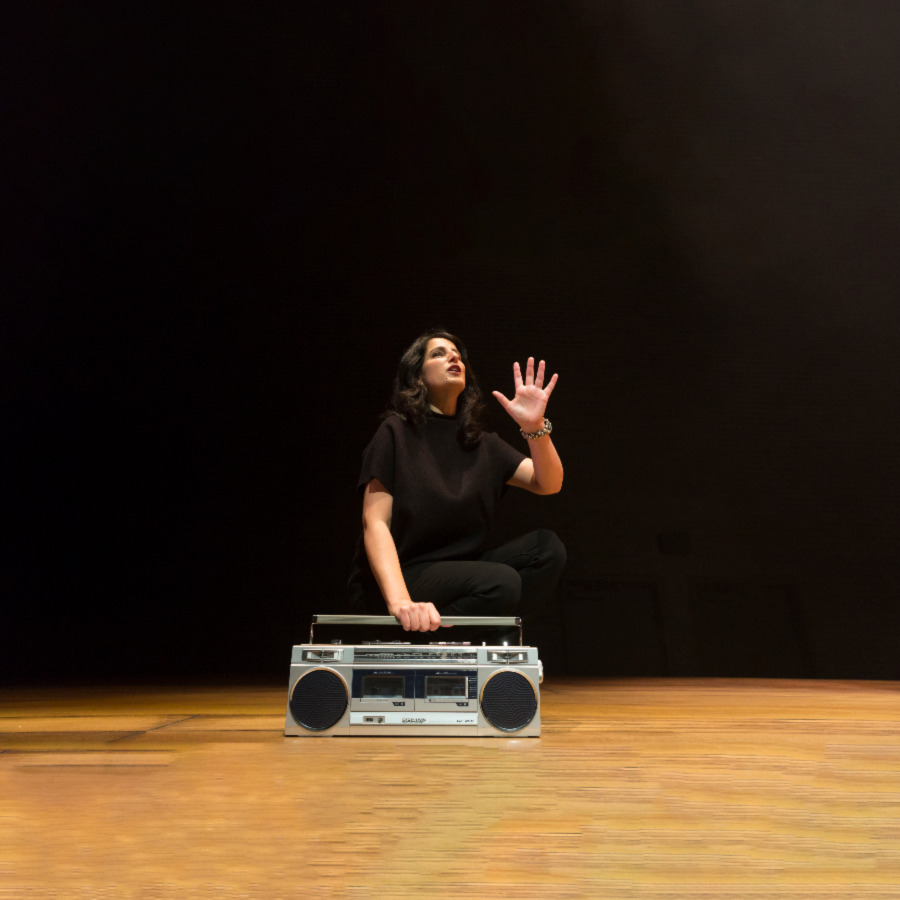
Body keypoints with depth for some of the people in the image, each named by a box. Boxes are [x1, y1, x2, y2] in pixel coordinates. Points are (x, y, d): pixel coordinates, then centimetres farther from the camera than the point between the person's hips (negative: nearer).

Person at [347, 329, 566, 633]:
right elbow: (375, 523, -13)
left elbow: (549, 483, 0)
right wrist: (400, 602, -29)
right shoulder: (396, 432, -3)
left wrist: (535, 426, -21)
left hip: (461, 570, 6)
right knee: (501, 583, -29)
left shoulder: (482, 443, 12)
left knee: (546, 547, -14)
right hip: (401, 575, -6)